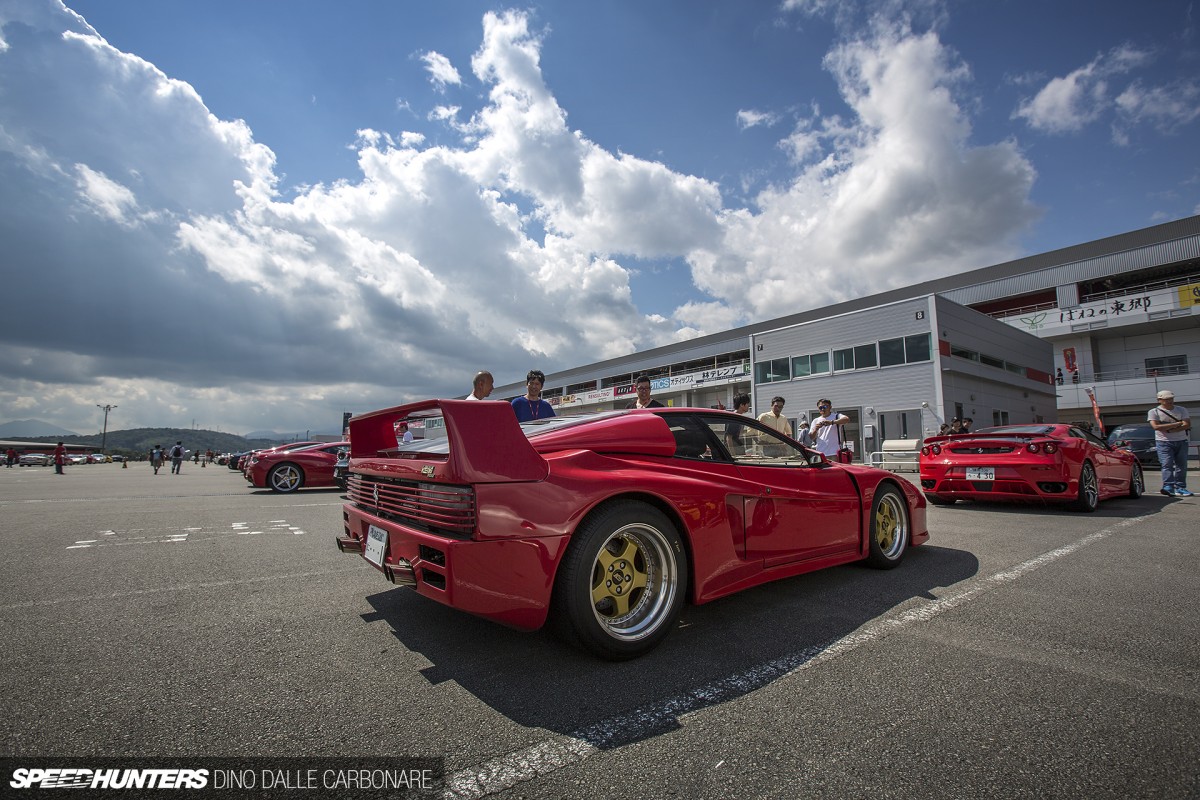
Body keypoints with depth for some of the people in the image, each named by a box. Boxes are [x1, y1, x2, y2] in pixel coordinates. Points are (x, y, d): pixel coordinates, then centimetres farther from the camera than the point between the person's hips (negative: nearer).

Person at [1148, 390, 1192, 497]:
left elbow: (1187, 425, -4)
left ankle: (1180, 488, 11)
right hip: (1164, 442, -3)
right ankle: (1168, 487, -19)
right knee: (1167, 465, -12)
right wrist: (1176, 424, -10)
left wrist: (1168, 430, -16)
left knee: (1181, 465, 4)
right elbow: (1156, 426, -12)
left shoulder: (1182, 410, 8)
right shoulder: (1154, 412, 0)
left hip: (1181, 441, 3)